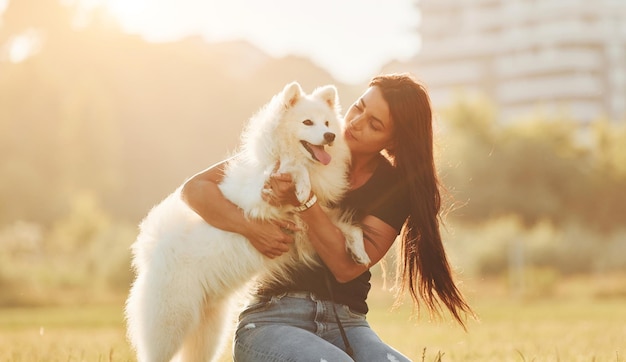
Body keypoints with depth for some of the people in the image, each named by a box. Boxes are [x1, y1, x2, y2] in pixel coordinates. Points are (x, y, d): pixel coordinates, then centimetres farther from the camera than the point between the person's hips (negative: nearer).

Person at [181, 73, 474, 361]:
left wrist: (304, 203, -21)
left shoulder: (394, 187, 4)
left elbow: (347, 266, -9)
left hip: (345, 323, 2)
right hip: (272, 318, -2)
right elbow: (195, 188, -1)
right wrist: (252, 228, -17)